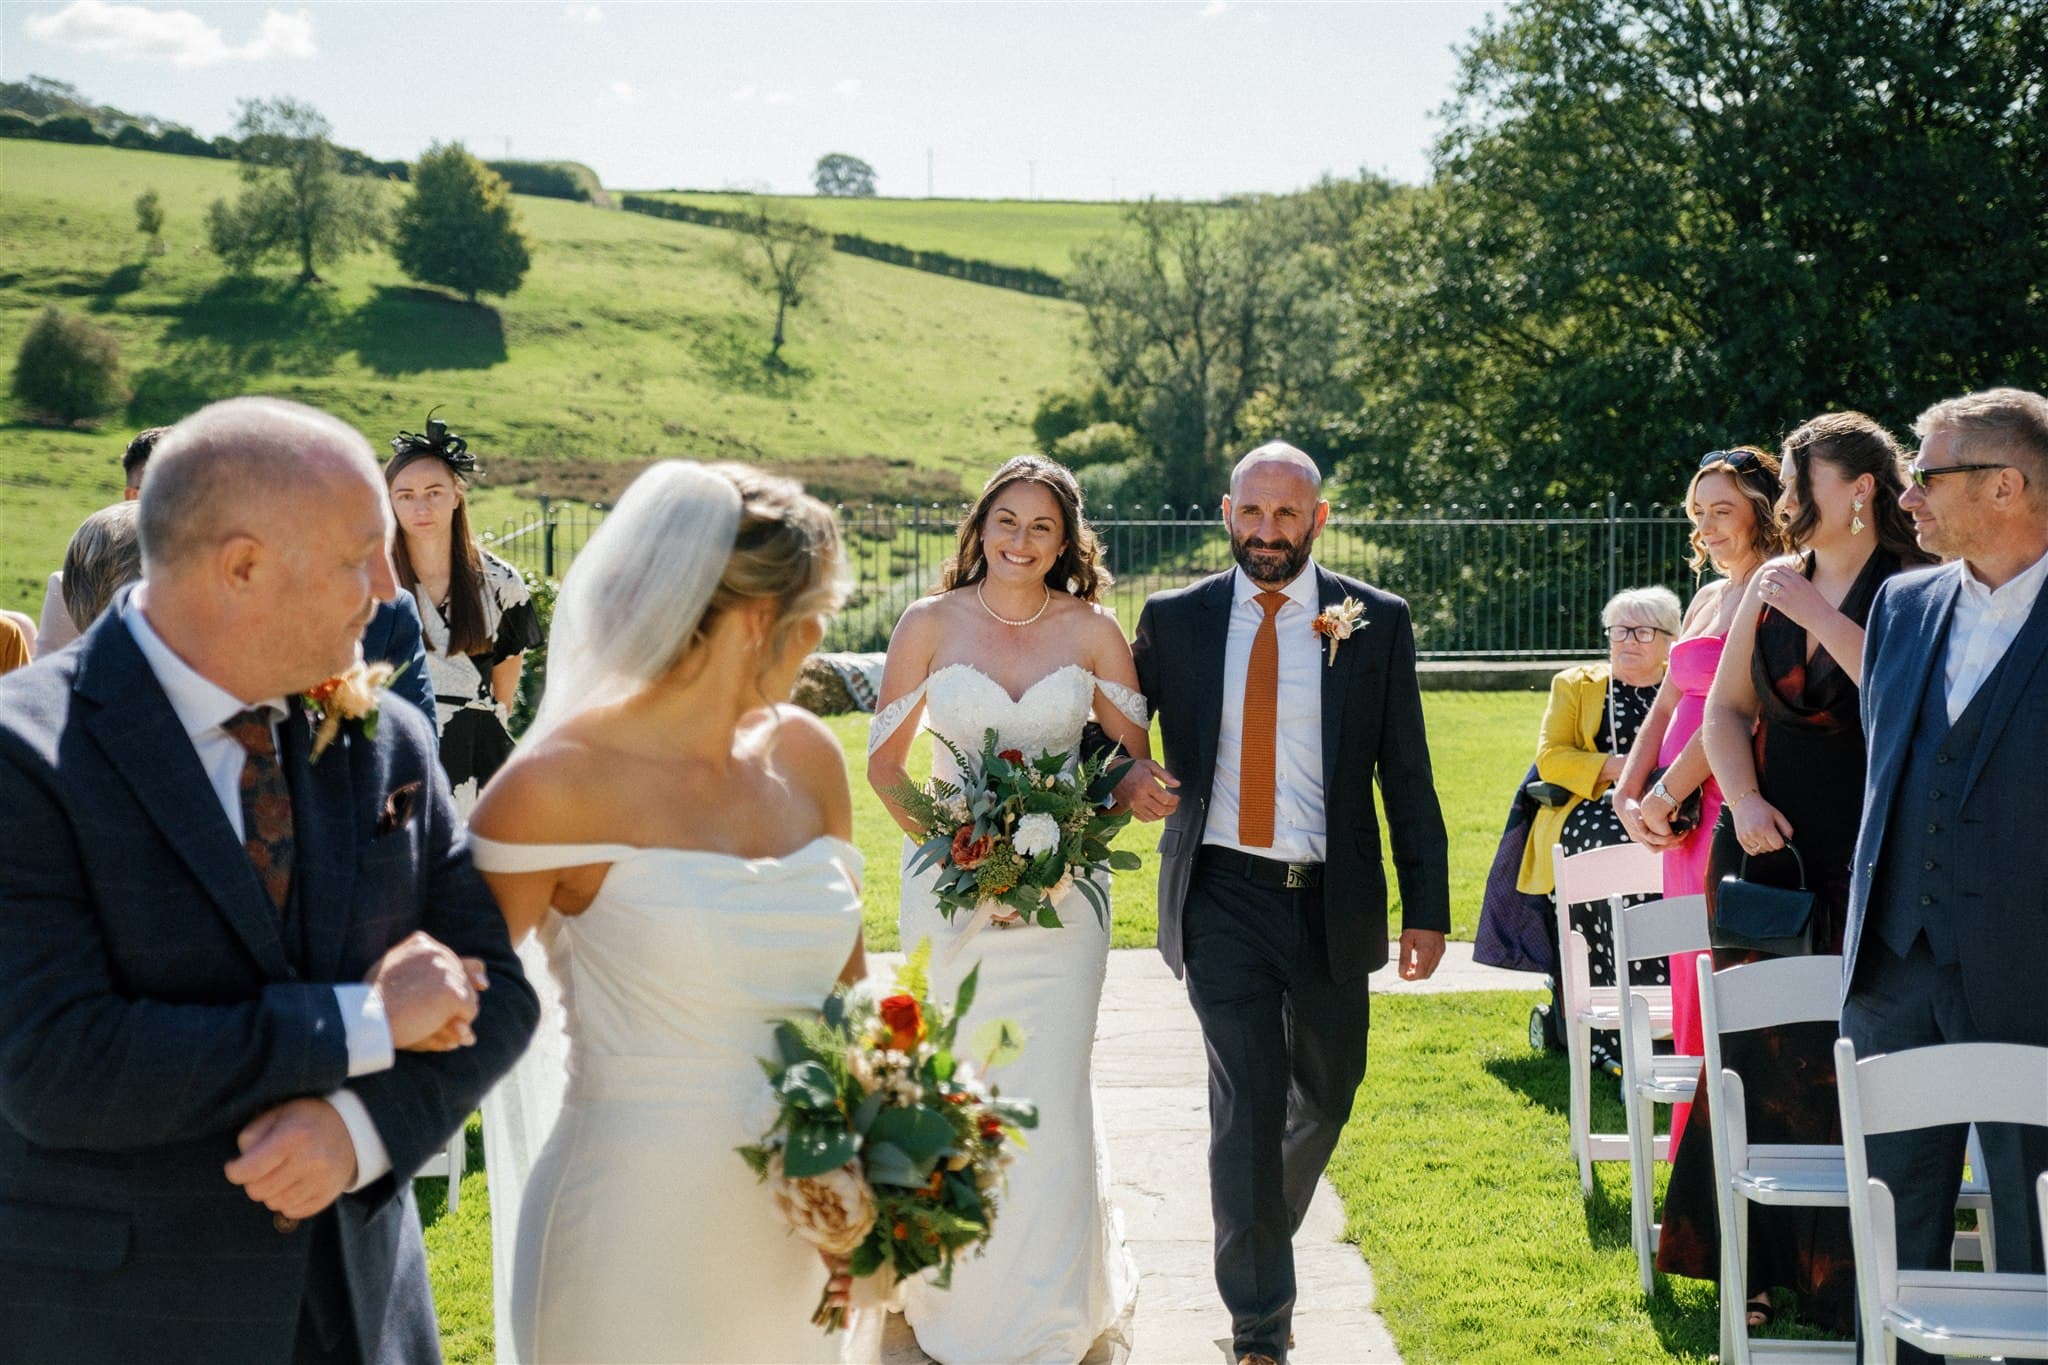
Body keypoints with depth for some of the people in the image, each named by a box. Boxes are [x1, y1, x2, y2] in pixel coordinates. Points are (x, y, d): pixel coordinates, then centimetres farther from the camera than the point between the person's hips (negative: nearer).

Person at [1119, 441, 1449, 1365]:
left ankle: (1265, 1236, 46)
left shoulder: (1375, 623, 1)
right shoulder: (1175, 620, 2)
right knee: (1246, 1105, -7)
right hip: (1223, 896, -1)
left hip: (1331, 901, 2)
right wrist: (1125, 778, -14)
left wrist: (1427, 906, 0)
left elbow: (1407, 776, 3)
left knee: (1325, 1096, 16)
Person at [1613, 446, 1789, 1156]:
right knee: (1692, 998, 12)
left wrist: (1665, 796, -12)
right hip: (1684, 823, 9)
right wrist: (1628, 797, 3)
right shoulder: (1709, 597, 18)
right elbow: (1665, 706, 17)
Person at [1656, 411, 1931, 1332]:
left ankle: (1844, 1281, 7)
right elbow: (1725, 710, 10)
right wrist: (1743, 802, -5)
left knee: (1847, 1060, -4)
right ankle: (1761, 1265, 20)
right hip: (1767, 844, 5)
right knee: (1760, 1055, 9)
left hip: (1865, 863, -5)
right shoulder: (1771, 587, 8)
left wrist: (1822, 616, -21)